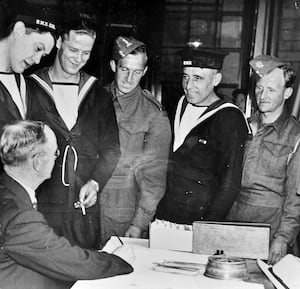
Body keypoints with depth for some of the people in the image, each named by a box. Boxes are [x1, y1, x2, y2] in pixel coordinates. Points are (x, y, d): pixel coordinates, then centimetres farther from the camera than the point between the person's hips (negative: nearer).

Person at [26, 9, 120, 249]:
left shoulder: (98, 94, 10)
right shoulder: (31, 88, 2)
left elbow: (111, 148, 10)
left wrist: (95, 182, -5)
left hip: (85, 207, 2)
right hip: (40, 205, -2)